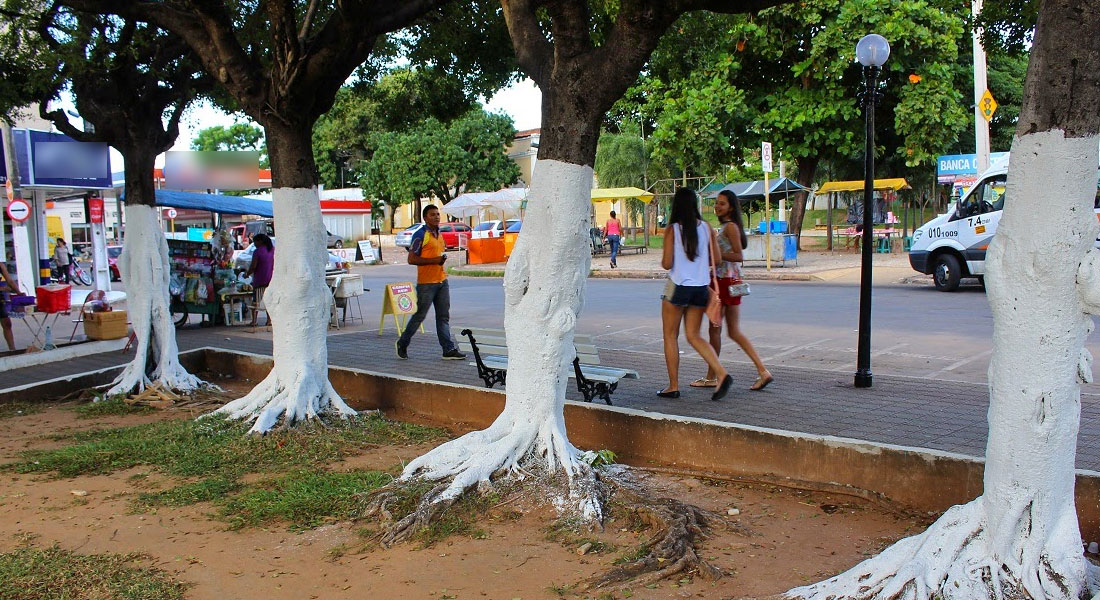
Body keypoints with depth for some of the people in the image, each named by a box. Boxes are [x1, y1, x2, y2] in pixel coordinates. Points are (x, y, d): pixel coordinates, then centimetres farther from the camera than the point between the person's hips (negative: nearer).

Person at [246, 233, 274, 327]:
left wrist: (247, 274, 3)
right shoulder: (272, 249, 5)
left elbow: (253, 266, -11)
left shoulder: (257, 251, -12)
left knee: (256, 300, 2)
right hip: (270, 280, 5)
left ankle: (254, 321, 0)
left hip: (260, 280, -5)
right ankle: (269, 320, 7)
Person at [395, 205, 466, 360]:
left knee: (443, 317, 6)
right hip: (426, 283, -7)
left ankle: (449, 350, 6)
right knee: (419, 316, 1)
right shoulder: (420, 234, -11)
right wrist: (435, 260, -19)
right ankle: (402, 344, 18)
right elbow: (412, 259, -15)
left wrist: (443, 258, 8)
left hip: (442, 281, 7)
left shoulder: (438, 233, 14)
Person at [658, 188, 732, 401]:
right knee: (694, 336, 12)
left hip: (678, 287, -4)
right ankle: (721, 374, -5)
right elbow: (716, 259, 3)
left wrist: (662, 261, 10)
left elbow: (667, 264, -13)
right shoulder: (706, 227, 2)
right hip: (701, 288, 4)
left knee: (670, 336, 9)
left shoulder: (672, 229, -9)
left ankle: (673, 386, 11)